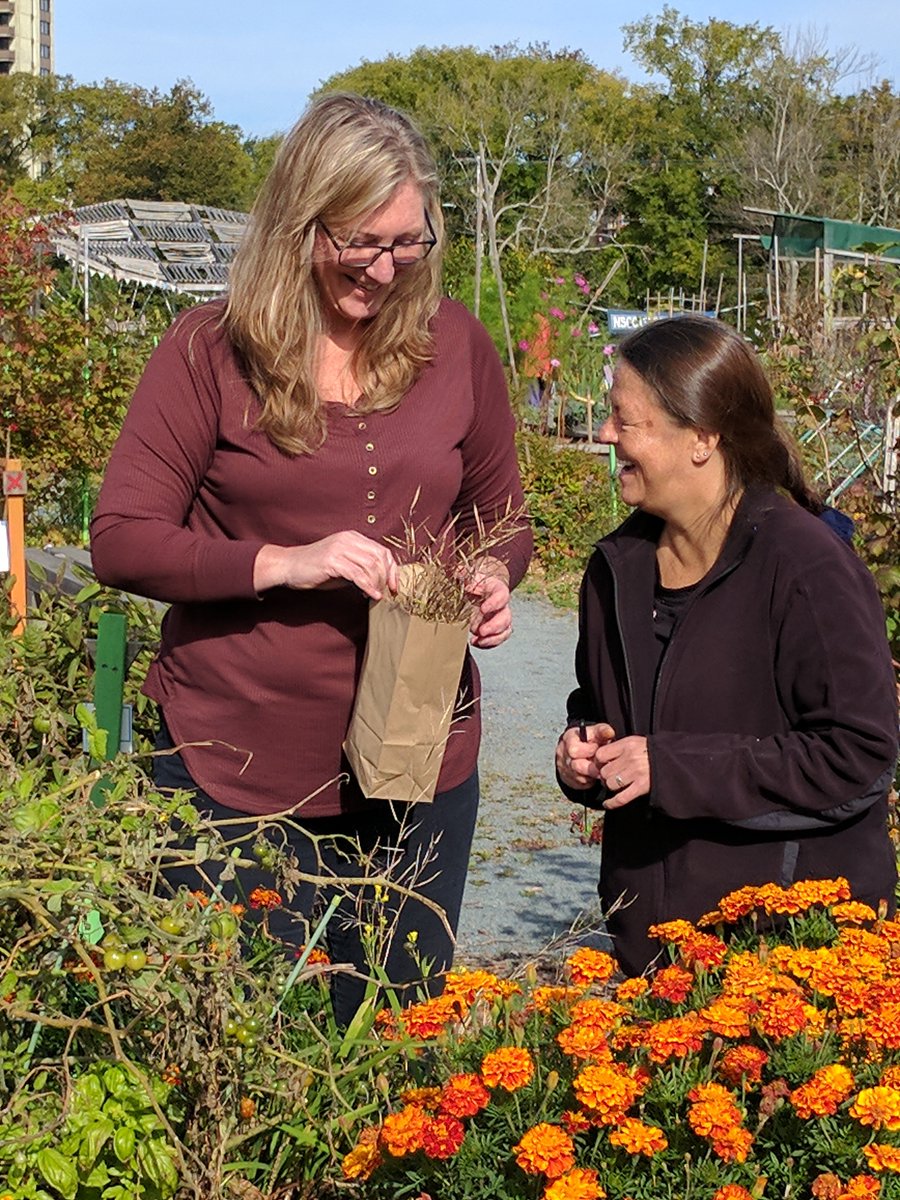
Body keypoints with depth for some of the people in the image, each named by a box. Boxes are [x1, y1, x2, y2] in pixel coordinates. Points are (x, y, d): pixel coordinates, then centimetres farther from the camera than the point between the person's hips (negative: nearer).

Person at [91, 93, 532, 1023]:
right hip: (237, 768, -3)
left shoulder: (454, 345, 4)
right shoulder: (211, 351, -6)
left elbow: (500, 513, 16)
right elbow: (121, 542, -9)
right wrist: (281, 564, -22)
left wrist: (495, 578, -7)